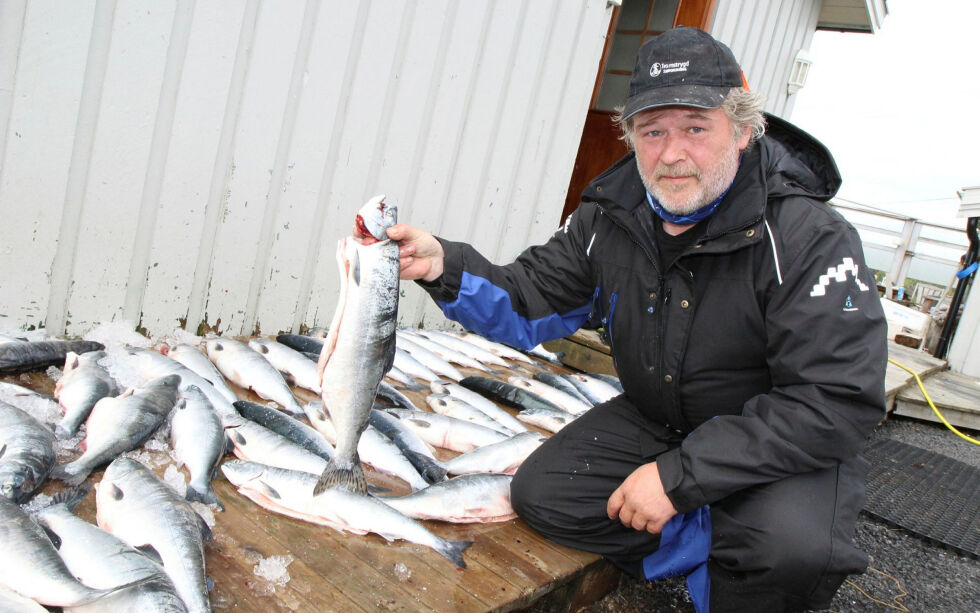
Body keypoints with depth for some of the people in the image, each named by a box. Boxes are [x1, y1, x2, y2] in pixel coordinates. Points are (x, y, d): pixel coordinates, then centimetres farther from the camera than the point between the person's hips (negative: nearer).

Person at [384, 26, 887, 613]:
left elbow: (837, 403, -29)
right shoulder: (611, 215, -8)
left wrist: (679, 475, -31)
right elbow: (529, 304, -3)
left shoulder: (808, 237, -25)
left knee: (787, 542, -34)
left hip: (786, 449, -4)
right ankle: (723, 553, 0)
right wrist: (444, 266, -23)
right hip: (655, 421, 5)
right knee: (542, 494, -8)